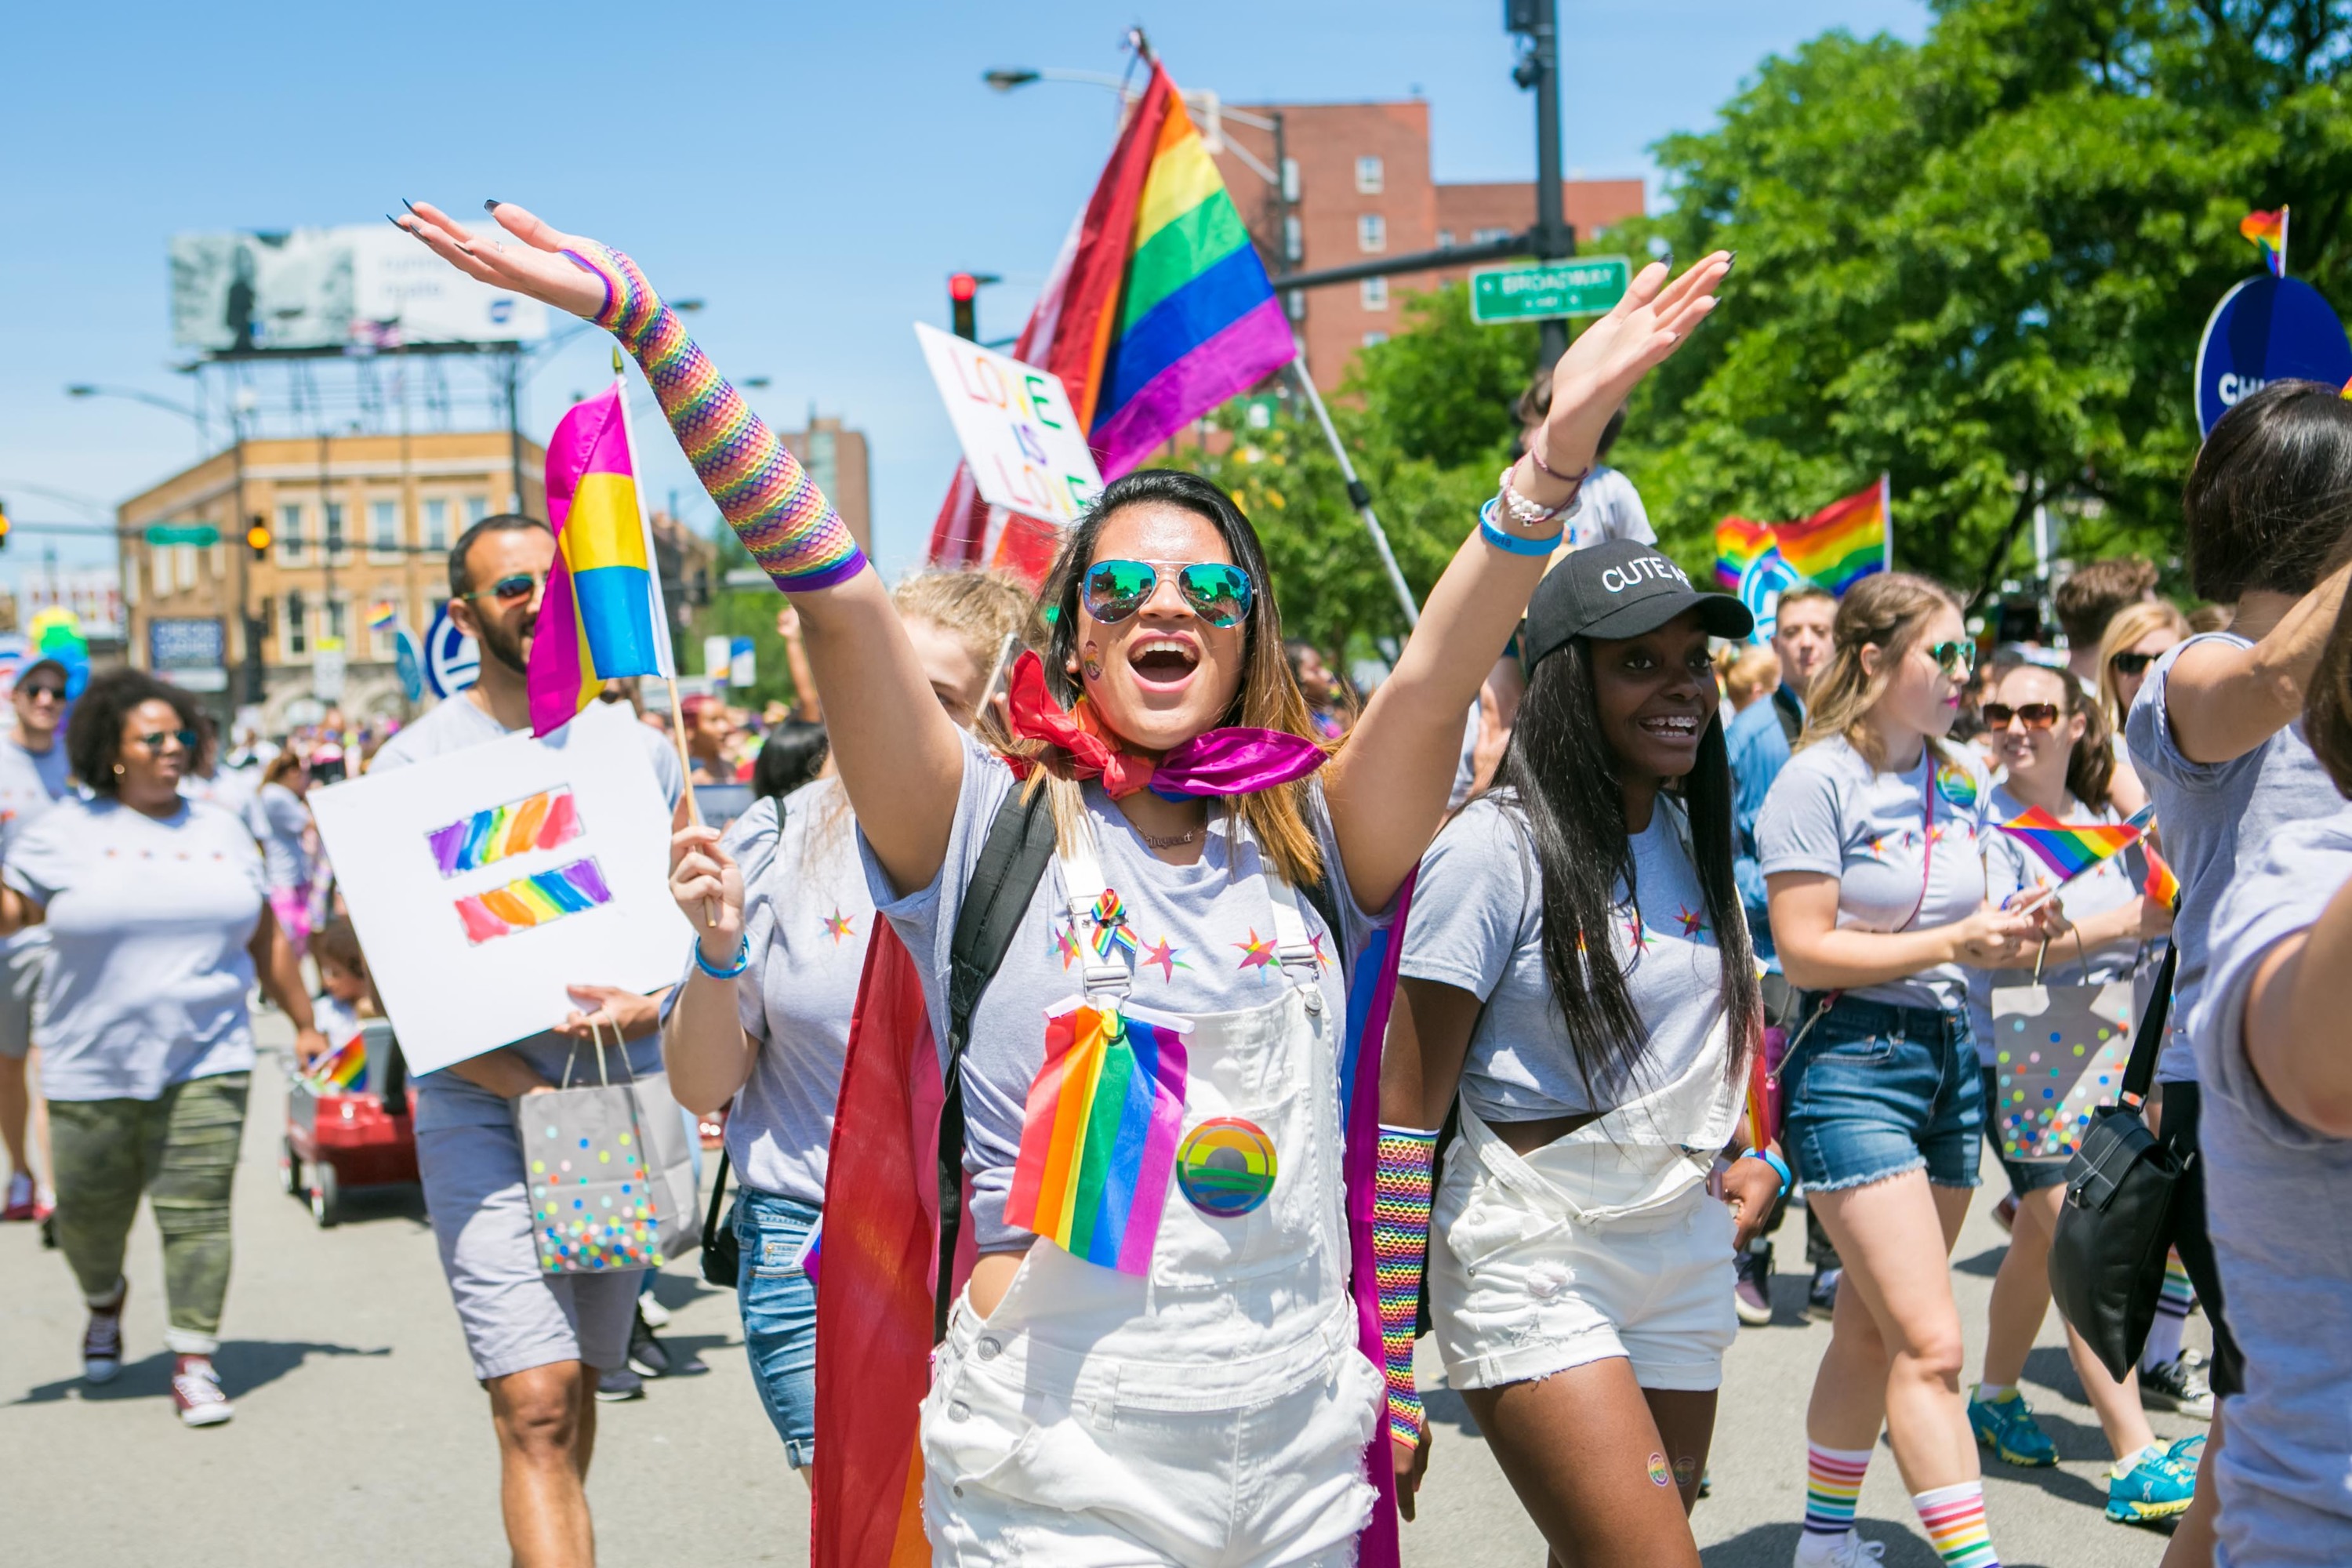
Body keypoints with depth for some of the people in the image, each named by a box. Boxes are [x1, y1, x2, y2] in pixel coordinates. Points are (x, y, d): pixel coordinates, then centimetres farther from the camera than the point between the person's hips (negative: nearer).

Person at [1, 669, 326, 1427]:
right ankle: (105, 1306, 42)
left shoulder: (222, 831, 10)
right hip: (92, 1068, -1)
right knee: (90, 1212, 11)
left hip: (205, 1062, 1)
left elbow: (266, 938, 16)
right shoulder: (68, 831, 2)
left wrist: (303, 1023, 18)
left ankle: (194, 1365, -1)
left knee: (197, 1211, -7)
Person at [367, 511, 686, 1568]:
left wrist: (650, 1001, -11)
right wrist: (527, 1086, -15)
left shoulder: (639, 749, 10)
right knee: (537, 1405, -13)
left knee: (577, 1386, 13)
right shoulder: (418, 760, 0)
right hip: (484, 1111, -3)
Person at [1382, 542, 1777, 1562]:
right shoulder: (1497, 848, -13)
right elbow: (1405, 1115, -13)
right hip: (1535, 1262, -7)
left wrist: (1760, 1153, 6)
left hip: (1688, 1253, 7)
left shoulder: (1694, 837, 8)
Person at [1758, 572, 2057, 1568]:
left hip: (1949, 1056, 7)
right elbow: (1804, 953, -15)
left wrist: (2006, 937, -2)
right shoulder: (1818, 779, -11)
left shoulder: (1960, 782, 10)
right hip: (1851, 1064, -7)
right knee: (1932, 1345, -12)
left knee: (1872, 1329, 15)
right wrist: (1951, 943, -19)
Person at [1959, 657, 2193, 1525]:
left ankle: (1996, 1399, 34)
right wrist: (2126, 921, -23)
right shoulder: (1984, 822, -10)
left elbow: (2151, 916, 21)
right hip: (2021, 1064, -6)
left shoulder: (2104, 818, 9)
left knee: (2041, 1246, 16)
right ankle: (2136, 1463, -10)